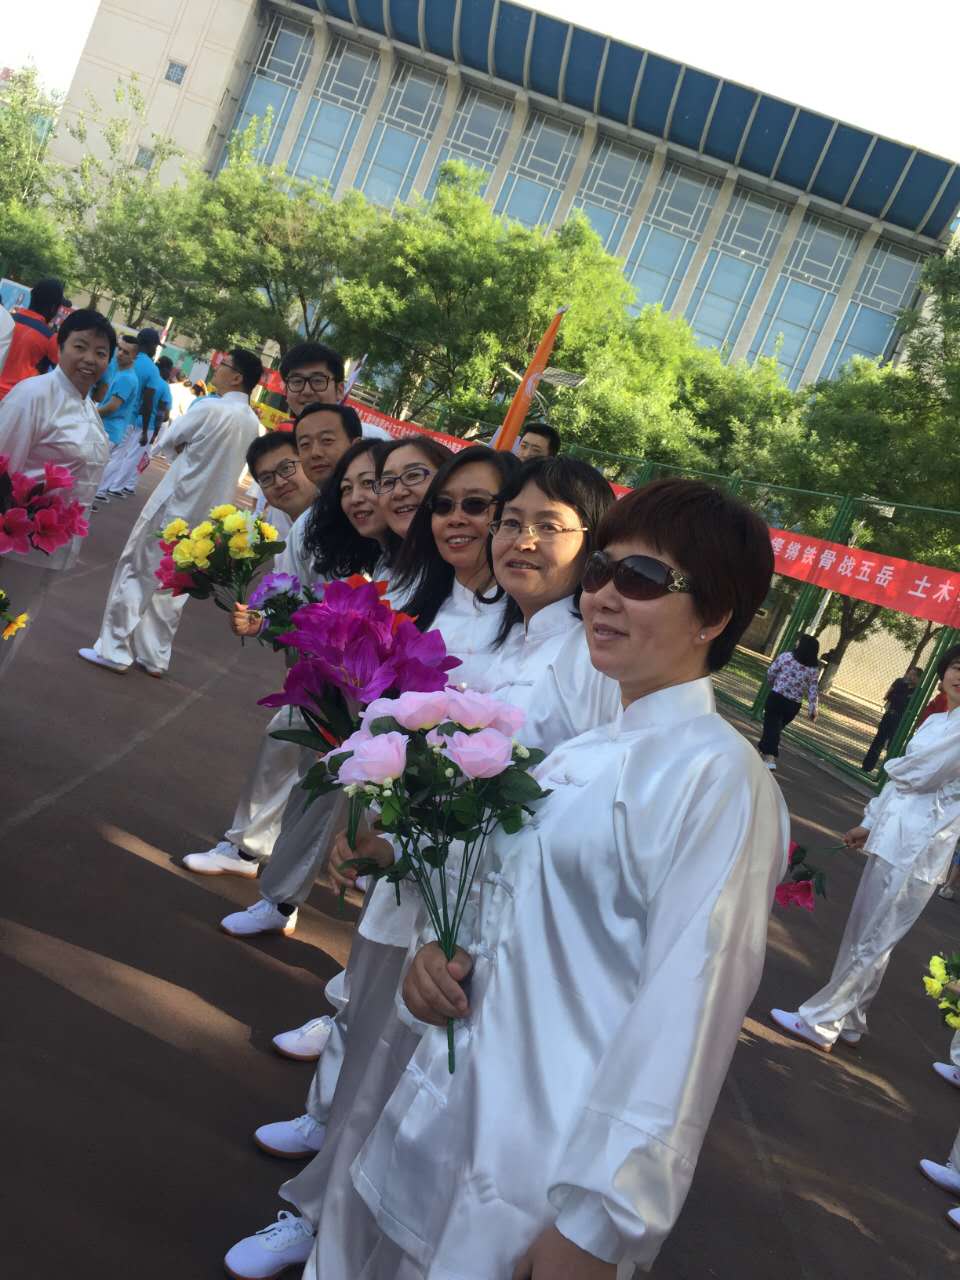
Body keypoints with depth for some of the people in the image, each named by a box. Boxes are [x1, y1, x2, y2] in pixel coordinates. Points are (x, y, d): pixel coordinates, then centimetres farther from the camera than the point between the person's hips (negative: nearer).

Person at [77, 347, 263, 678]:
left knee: (136, 571, 4)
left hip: (175, 502, -6)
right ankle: (154, 657, 19)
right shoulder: (253, 424, 4)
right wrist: (197, 452, 8)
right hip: (207, 513, 7)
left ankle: (115, 650, 7)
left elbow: (170, 442, -6)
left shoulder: (212, 409, -18)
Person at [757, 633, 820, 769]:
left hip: (776, 697, -3)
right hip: (794, 704, 3)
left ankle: (770, 757, -12)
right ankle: (763, 748, 31)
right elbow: (813, 691, -4)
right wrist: (812, 709, 2)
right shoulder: (814, 669, -3)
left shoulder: (786, 657, -9)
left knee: (772, 725, 0)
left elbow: (770, 672, 0)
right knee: (777, 726, 19)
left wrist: (772, 684, 19)